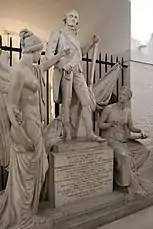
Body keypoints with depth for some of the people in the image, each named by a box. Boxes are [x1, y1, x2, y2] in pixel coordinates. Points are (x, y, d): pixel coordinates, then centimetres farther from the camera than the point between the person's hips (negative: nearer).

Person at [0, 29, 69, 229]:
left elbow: (45, 66, 34)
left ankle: (27, 213, 34)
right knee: (24, 172, 4)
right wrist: (20, 135, -23)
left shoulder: (33, 69, 11)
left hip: (34, 125, 10)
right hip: (25, 126, -9)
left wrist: (60, 55, 46)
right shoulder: (18, 70, -17)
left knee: (34, 169, 16)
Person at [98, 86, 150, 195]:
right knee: (124, 155, -29)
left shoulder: (128, 111, 6)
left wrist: (140, 131, -8)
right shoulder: (109, 108, -9)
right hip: (110, 139, -6)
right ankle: (132, 186, -10)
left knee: (144, 150, -5)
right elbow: (100, 124, -7)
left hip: (124, 139, 6)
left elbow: (131, 127, 11)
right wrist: (110, 124, -25)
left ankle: (126, 172, 1)